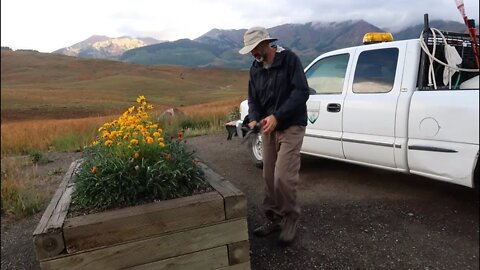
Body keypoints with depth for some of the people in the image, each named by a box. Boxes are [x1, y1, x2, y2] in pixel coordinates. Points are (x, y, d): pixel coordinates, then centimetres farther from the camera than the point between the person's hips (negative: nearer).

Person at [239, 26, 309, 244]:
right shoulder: (255, 69, 10)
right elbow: (253, 99, 11)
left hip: (291, 127, -6)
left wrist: (277, 116, -27)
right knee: (269, 177, 8)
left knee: (283, 177, -12)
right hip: (268, 128, 6)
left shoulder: (289, 59, -9)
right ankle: (273, 218, 23)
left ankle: (290, 220, 9)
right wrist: (254, 119, -12)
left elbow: (301, 92, -18)